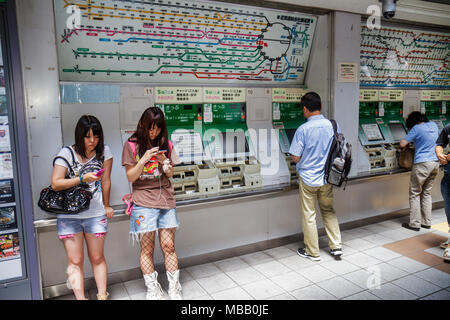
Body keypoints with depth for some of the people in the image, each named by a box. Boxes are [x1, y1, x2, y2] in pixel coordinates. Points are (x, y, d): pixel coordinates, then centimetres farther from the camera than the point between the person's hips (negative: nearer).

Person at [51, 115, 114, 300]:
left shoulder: (104, 151, 1)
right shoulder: (67, 153, -3)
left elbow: (106, 181, 6)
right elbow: (55, 184, -8)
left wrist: (106, 206, 12)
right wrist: (83, 178, -17)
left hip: (95, 214, 1)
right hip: (68, 215, 0)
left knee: (97, 258, 10)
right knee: (75, 261, 3)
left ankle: (102, 296, 22)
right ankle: (80, 298, 12)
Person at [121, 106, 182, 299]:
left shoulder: (166, 144, 9)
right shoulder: (131, 145, 0)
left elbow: (170, 174, 12)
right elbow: (130, 177, -2)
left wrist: (164, 161, -9)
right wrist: (144, 159, -17)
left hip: (166, 199, 3)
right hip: (143, 202, -2)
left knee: (169, 246, 4)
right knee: (147, 249, 2)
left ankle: (175, 290, 16)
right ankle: (153, 291, 16)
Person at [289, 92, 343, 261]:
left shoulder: (303, 129, -19)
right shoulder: (333, 125, -4)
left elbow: (296, 158, -16)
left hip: (308, 178, -4)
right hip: (327, 178, 5)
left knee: (309, 216, 9)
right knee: (329, 211, 21)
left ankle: (313, 252, 21)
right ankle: (336, 246, 24)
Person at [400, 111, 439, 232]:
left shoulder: (416, 128, -9)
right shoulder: (433, 125, 11)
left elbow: (402, 144, -12)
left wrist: (407, 145, 11)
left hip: (422, 164, -7)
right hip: (435, 163, 7)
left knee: (415, 194, 2)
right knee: (427, 193, 15)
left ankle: (414, 224, 3)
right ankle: (427, 222, 19)